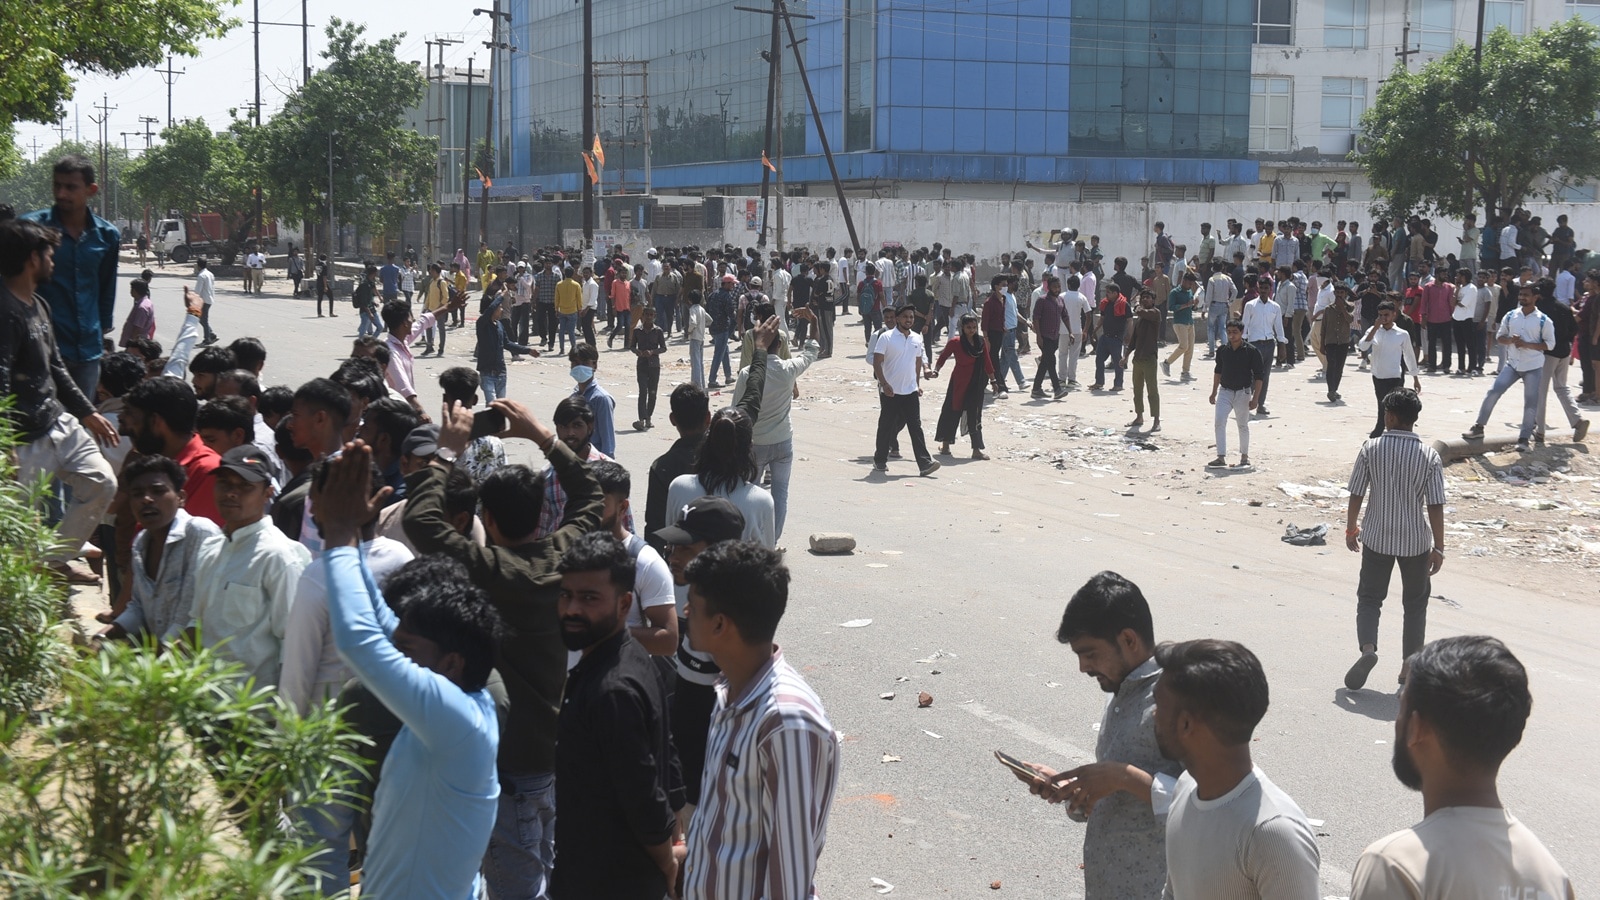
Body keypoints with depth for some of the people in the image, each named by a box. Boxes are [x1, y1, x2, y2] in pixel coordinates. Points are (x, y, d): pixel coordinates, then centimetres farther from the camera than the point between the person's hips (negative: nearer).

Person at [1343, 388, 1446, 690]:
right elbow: (1436, 506, -9)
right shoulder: (1429, 456, -9)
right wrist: (1439, 547, -1)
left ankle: (1368, 647, -14)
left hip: (1377, 538, 0)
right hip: (1416, 541, 0)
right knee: (1415, 603, 16)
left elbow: (1356, 495, -6)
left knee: (1369, 598, 11)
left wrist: (1351, 529, 10)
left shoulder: (1371, 449, -9)